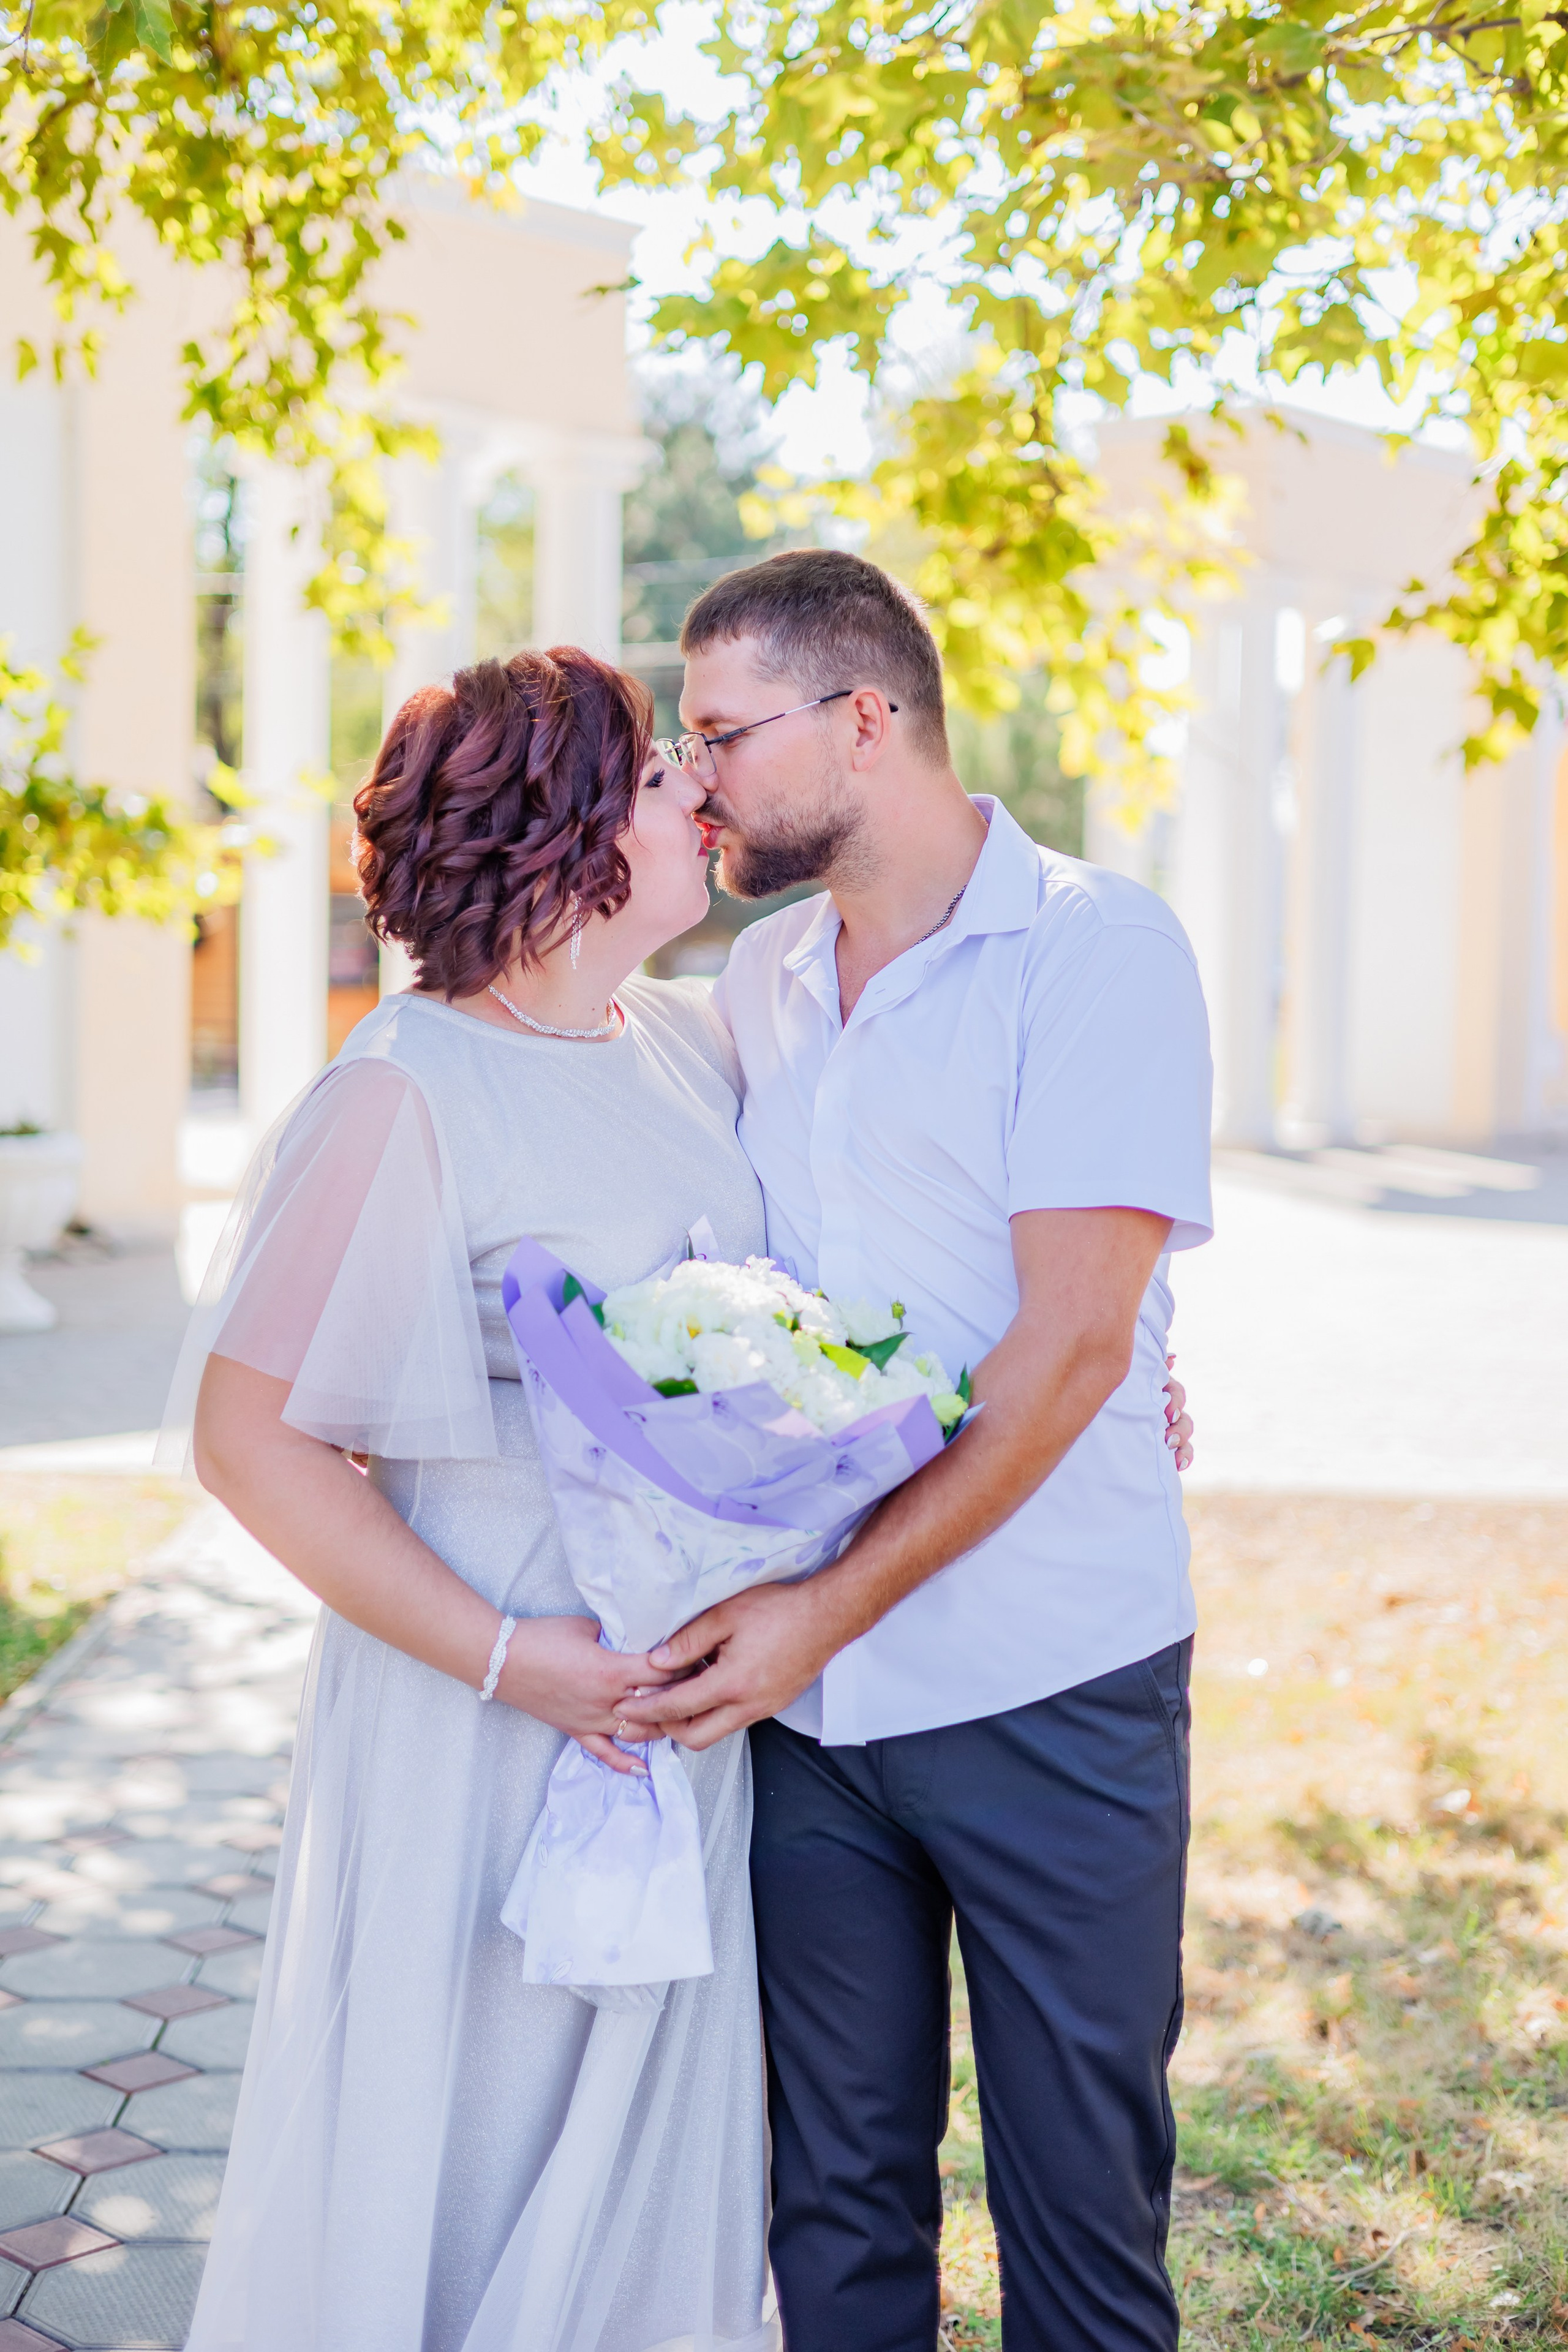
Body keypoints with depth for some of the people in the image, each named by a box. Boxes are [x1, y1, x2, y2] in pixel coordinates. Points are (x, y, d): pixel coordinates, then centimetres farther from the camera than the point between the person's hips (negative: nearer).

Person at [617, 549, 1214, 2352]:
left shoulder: (1097, 949, -8)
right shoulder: (755, 981, 10)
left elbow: (1072, 1343, -16)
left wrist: (827, 1607, -17)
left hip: (1047, 1693, -5)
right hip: (796, 1689, 5)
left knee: (1080, 2191, 9)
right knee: (835, 2190, 14)